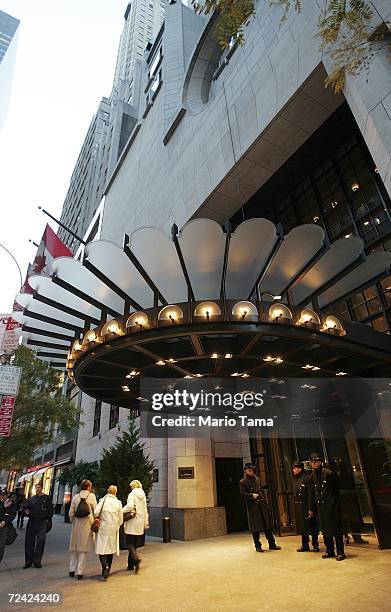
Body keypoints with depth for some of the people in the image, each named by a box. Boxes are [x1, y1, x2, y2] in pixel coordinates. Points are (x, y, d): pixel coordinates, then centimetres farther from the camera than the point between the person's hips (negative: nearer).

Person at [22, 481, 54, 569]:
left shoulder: (46, 498, 1)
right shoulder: (32, 498, 10)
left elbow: (50, 510, 1)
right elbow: (25, 507, 17)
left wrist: (48, 519, -7)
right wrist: (26, 511, -4)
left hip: (42, 523, -3)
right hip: (31, 523, 4)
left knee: (40, 541, -4)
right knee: (29, 542, 6)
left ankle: (37, 561, 7)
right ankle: (28, 561, 19)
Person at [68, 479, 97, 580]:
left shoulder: (75, 497, 0)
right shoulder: (91, 496, -7)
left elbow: (71, 512, 2)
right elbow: (95, 511, -4)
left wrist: (73, 521, 17)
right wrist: (95, 523, 10)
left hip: (76, 524, 3)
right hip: (87, 524, -3)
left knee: (74, 547, 17)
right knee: (83, 548, 6)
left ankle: (72, 570, 21)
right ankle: (80, 572, 7)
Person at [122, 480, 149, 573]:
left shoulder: (132, 494, -8)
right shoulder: (143, 495, 12)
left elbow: (130, 506, -25)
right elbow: (145, 510, 17)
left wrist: (121, 511, -13)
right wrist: (146, 523, 23)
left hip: (132, 522, -6)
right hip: (140, 522, 6)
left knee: (130, 543, -2)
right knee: (134, 544, 14)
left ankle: (136, 558, -22)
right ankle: (131, 564, 19)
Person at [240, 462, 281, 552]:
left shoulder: (257, 479, 14)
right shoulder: (243, 482, -3)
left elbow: (262, 491, 18)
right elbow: (242, 493, -11)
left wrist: (265, 502, 13)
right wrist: (252, 495, -23)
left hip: (262, 504, 5)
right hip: (252, 506, -5)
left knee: (268, 525, 7)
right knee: (255, 527, 2)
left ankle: (272, 544, 17)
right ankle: (258, 546, 14)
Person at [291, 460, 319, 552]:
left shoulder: (307, 478, -13)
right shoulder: (294, 480, 9)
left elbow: (310, 494, -15)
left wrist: (310, 508, -18)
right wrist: (294, 506, 13)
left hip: (306, 506, -7)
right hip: (297, 506, 7)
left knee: (311, 525, 3)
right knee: (302, 526, 13)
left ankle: (315, 545, 17)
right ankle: (305, 545, 25)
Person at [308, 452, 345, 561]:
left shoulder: (329, 473, -11)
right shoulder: (313, 475, 5)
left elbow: (336, 489, -5)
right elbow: (312, 493, 11)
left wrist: (334, 502, -7)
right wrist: (311, 508, 13)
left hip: (331, 505, -6)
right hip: (320, 505, 6)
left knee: (336, 528, 1)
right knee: (325, 529, 12)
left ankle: (340, 552, 11)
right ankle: (329, 551, 24)